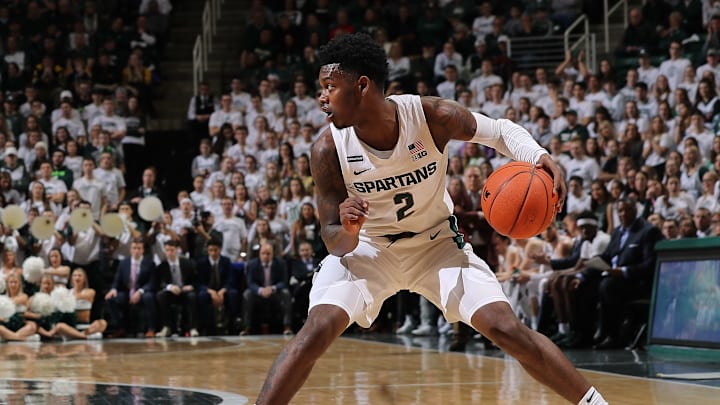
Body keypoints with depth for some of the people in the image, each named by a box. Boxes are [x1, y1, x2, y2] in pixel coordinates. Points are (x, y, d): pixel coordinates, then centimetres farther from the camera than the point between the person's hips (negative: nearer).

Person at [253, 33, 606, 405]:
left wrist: (537, 156, -26)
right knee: (317, 330, -23)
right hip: (368, 246, 0)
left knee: (507, 329, -12)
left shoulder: (432, 116, -25)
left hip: (437, 244, 0)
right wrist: (346, 233, -42)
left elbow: (499, 130, -6)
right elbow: (336, 244, -18)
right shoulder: (328, 150, -24)